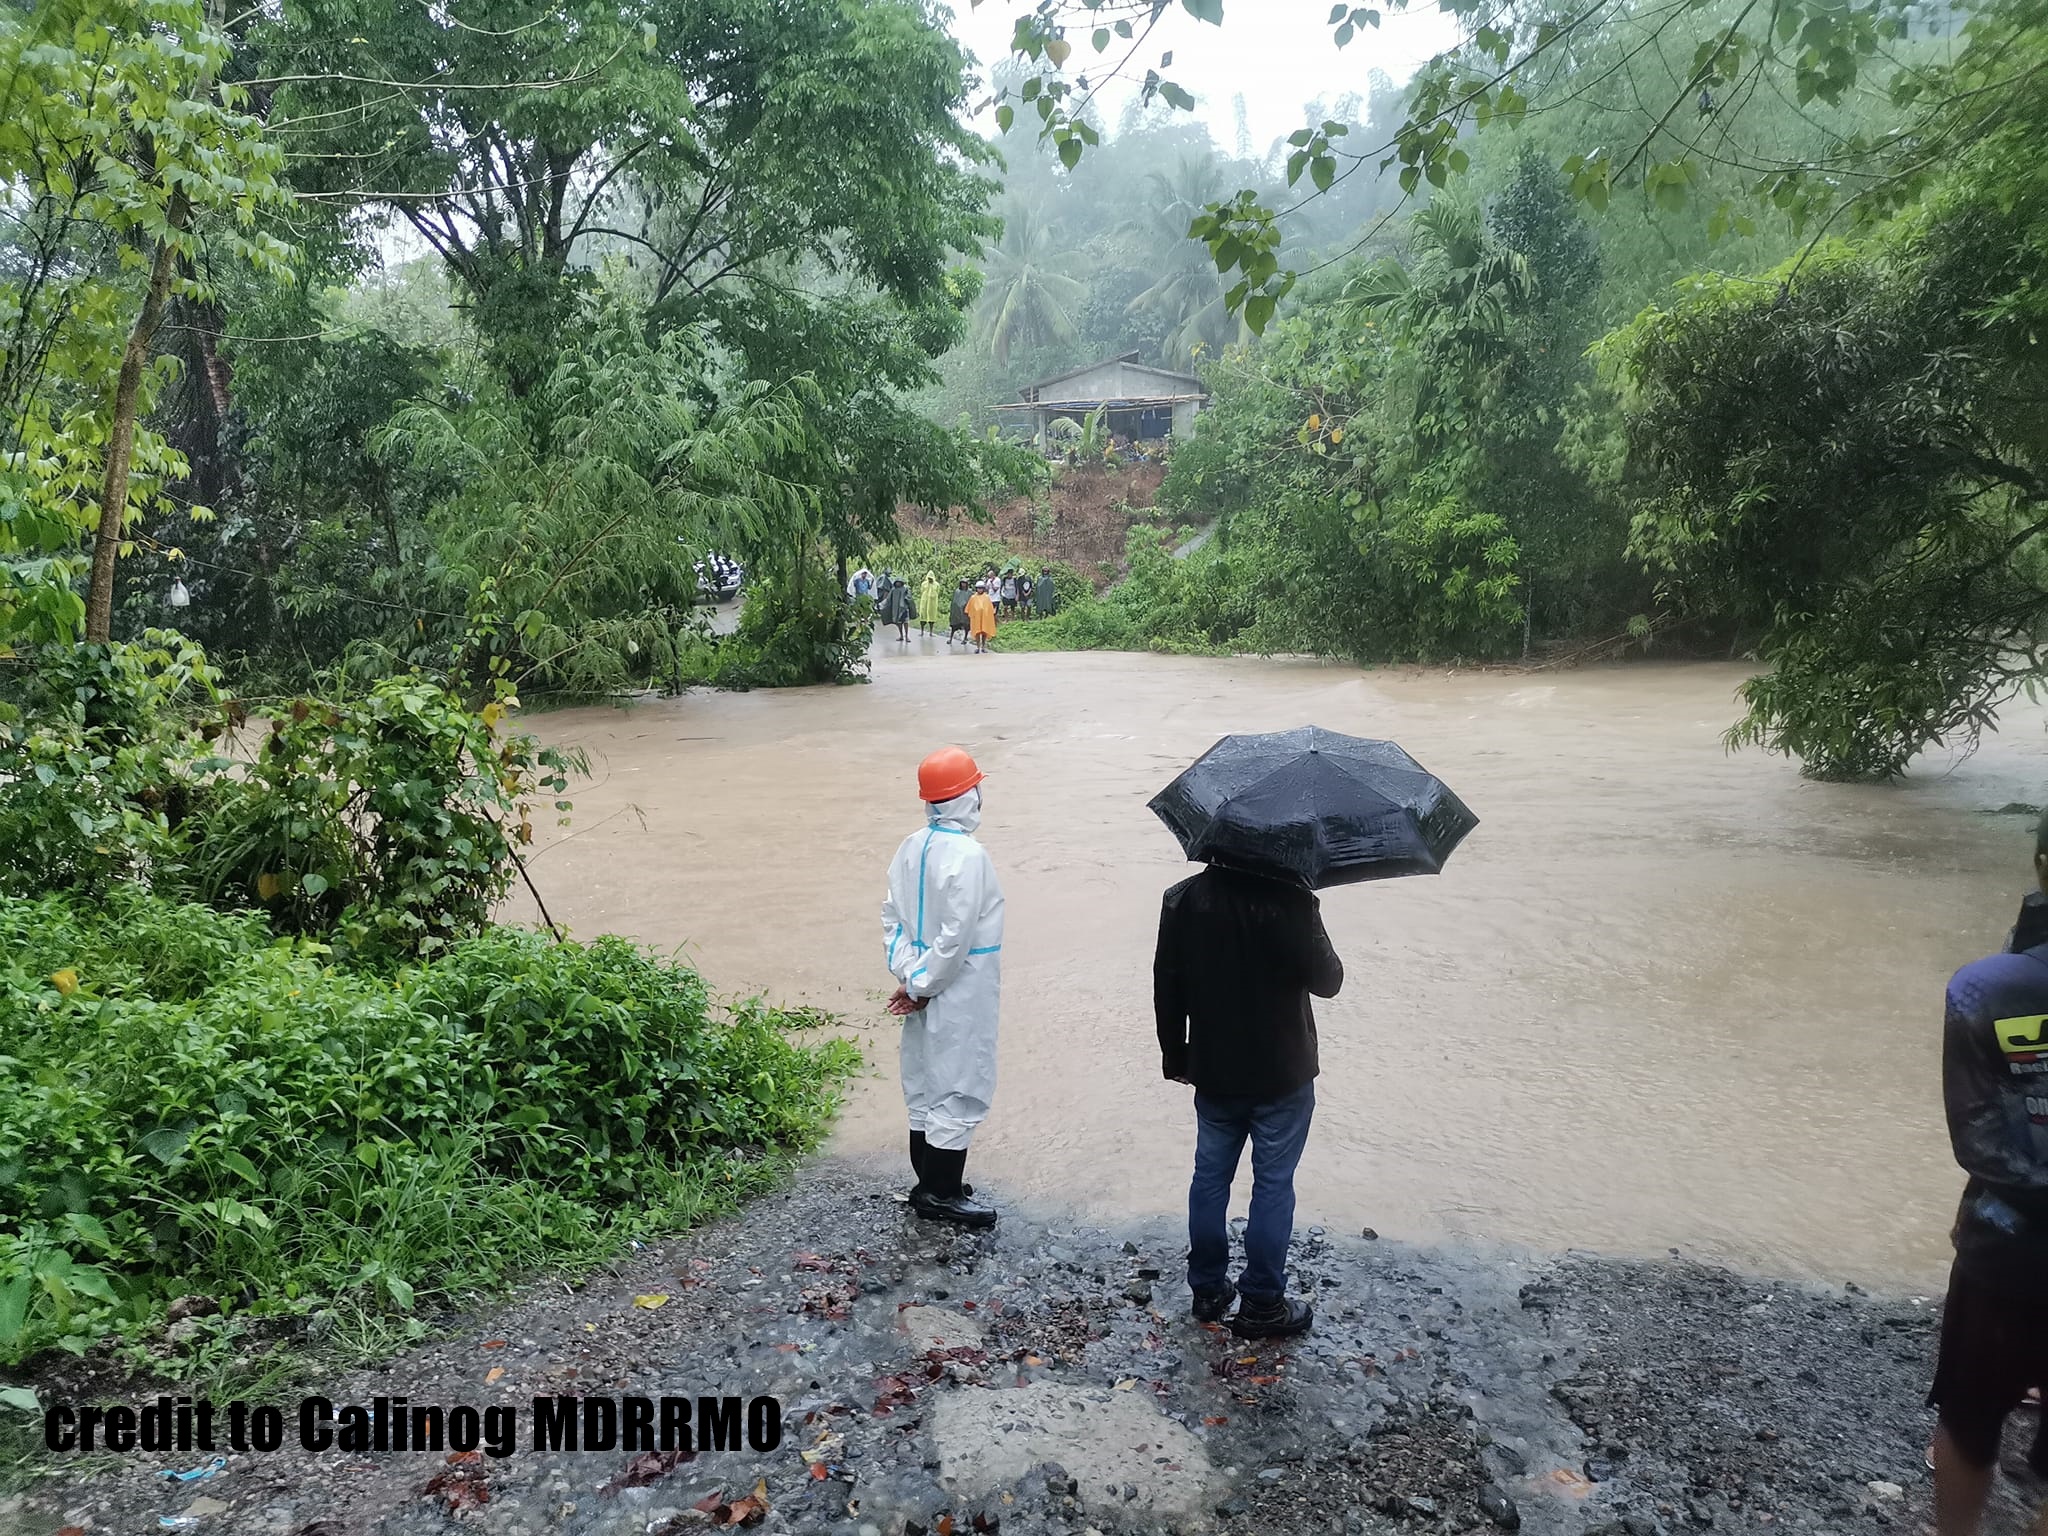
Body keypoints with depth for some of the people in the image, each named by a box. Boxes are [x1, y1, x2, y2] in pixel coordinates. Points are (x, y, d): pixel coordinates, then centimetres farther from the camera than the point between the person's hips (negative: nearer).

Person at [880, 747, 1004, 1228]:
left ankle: (930, 1182, 30)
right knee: (961, 1086, 3)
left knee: (926, 1081, 17)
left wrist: (908, 976, 1)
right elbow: (955, 936, -24)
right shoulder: (969, 856, -22)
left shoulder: (911, 848, 2)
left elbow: (892, 918, 4)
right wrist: (923, 986, -14)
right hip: (961, 994, -8)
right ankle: (941, 1194, 11)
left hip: (926, 988, 8)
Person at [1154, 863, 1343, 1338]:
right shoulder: (1292, 902, -20)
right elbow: (1327, 982, -11)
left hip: (1213, 1073, 4)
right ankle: (1262, 1304, 18)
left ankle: (1208, 1290, 28)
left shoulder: (1182, 899, -8)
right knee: (1273, 1186, 9)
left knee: (1210, 1178, 16)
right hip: (1282, 1076, -3)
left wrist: (1174, 1052, 12)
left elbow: (1166, 986, -1)